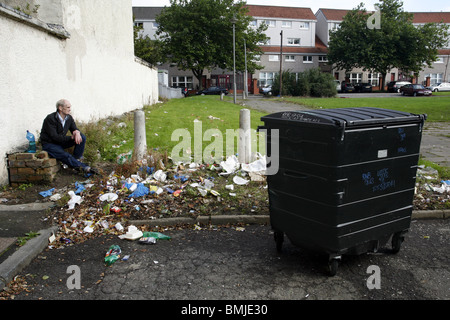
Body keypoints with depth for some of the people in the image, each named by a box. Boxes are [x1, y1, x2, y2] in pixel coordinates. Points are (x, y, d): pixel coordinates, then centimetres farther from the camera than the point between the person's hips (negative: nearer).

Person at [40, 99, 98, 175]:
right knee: (66, 156, -33)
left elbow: (75, 128, 6)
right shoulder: (50, 119, -21)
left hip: (62, 142, 7)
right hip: (49, 144, -7)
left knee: (82, 138, -13)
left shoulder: (69, 118, -1)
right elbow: (55, 137, -25)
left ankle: (76, 160, -13)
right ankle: (84, 167, -35)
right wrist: (71, 137, -26)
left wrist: (77, 132, -22)